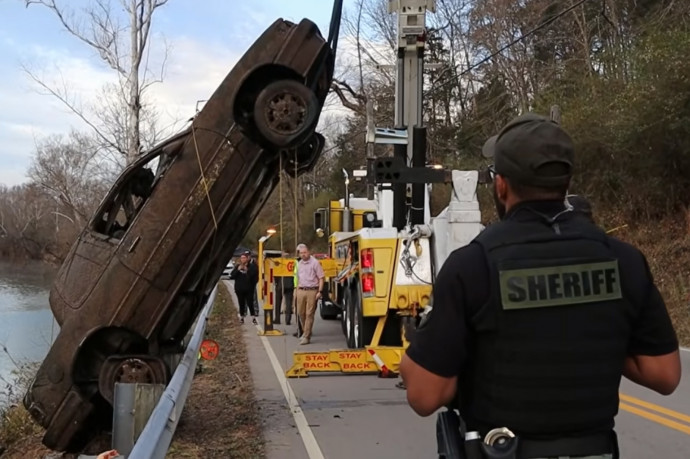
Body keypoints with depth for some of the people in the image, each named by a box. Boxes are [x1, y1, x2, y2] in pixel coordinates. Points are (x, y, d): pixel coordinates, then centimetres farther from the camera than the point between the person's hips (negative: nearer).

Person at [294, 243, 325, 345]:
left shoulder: (315, 263, -6)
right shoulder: (299, 263, 13)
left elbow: (321, 278, -7)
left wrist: (320, 291, -13)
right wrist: (297, 291, 18)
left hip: (312, 291, -6)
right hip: (301, 291, 6)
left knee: (309, 314, -4)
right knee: (301, 313, 10)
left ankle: (307, 337, -2)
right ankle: (305, 332, 29)